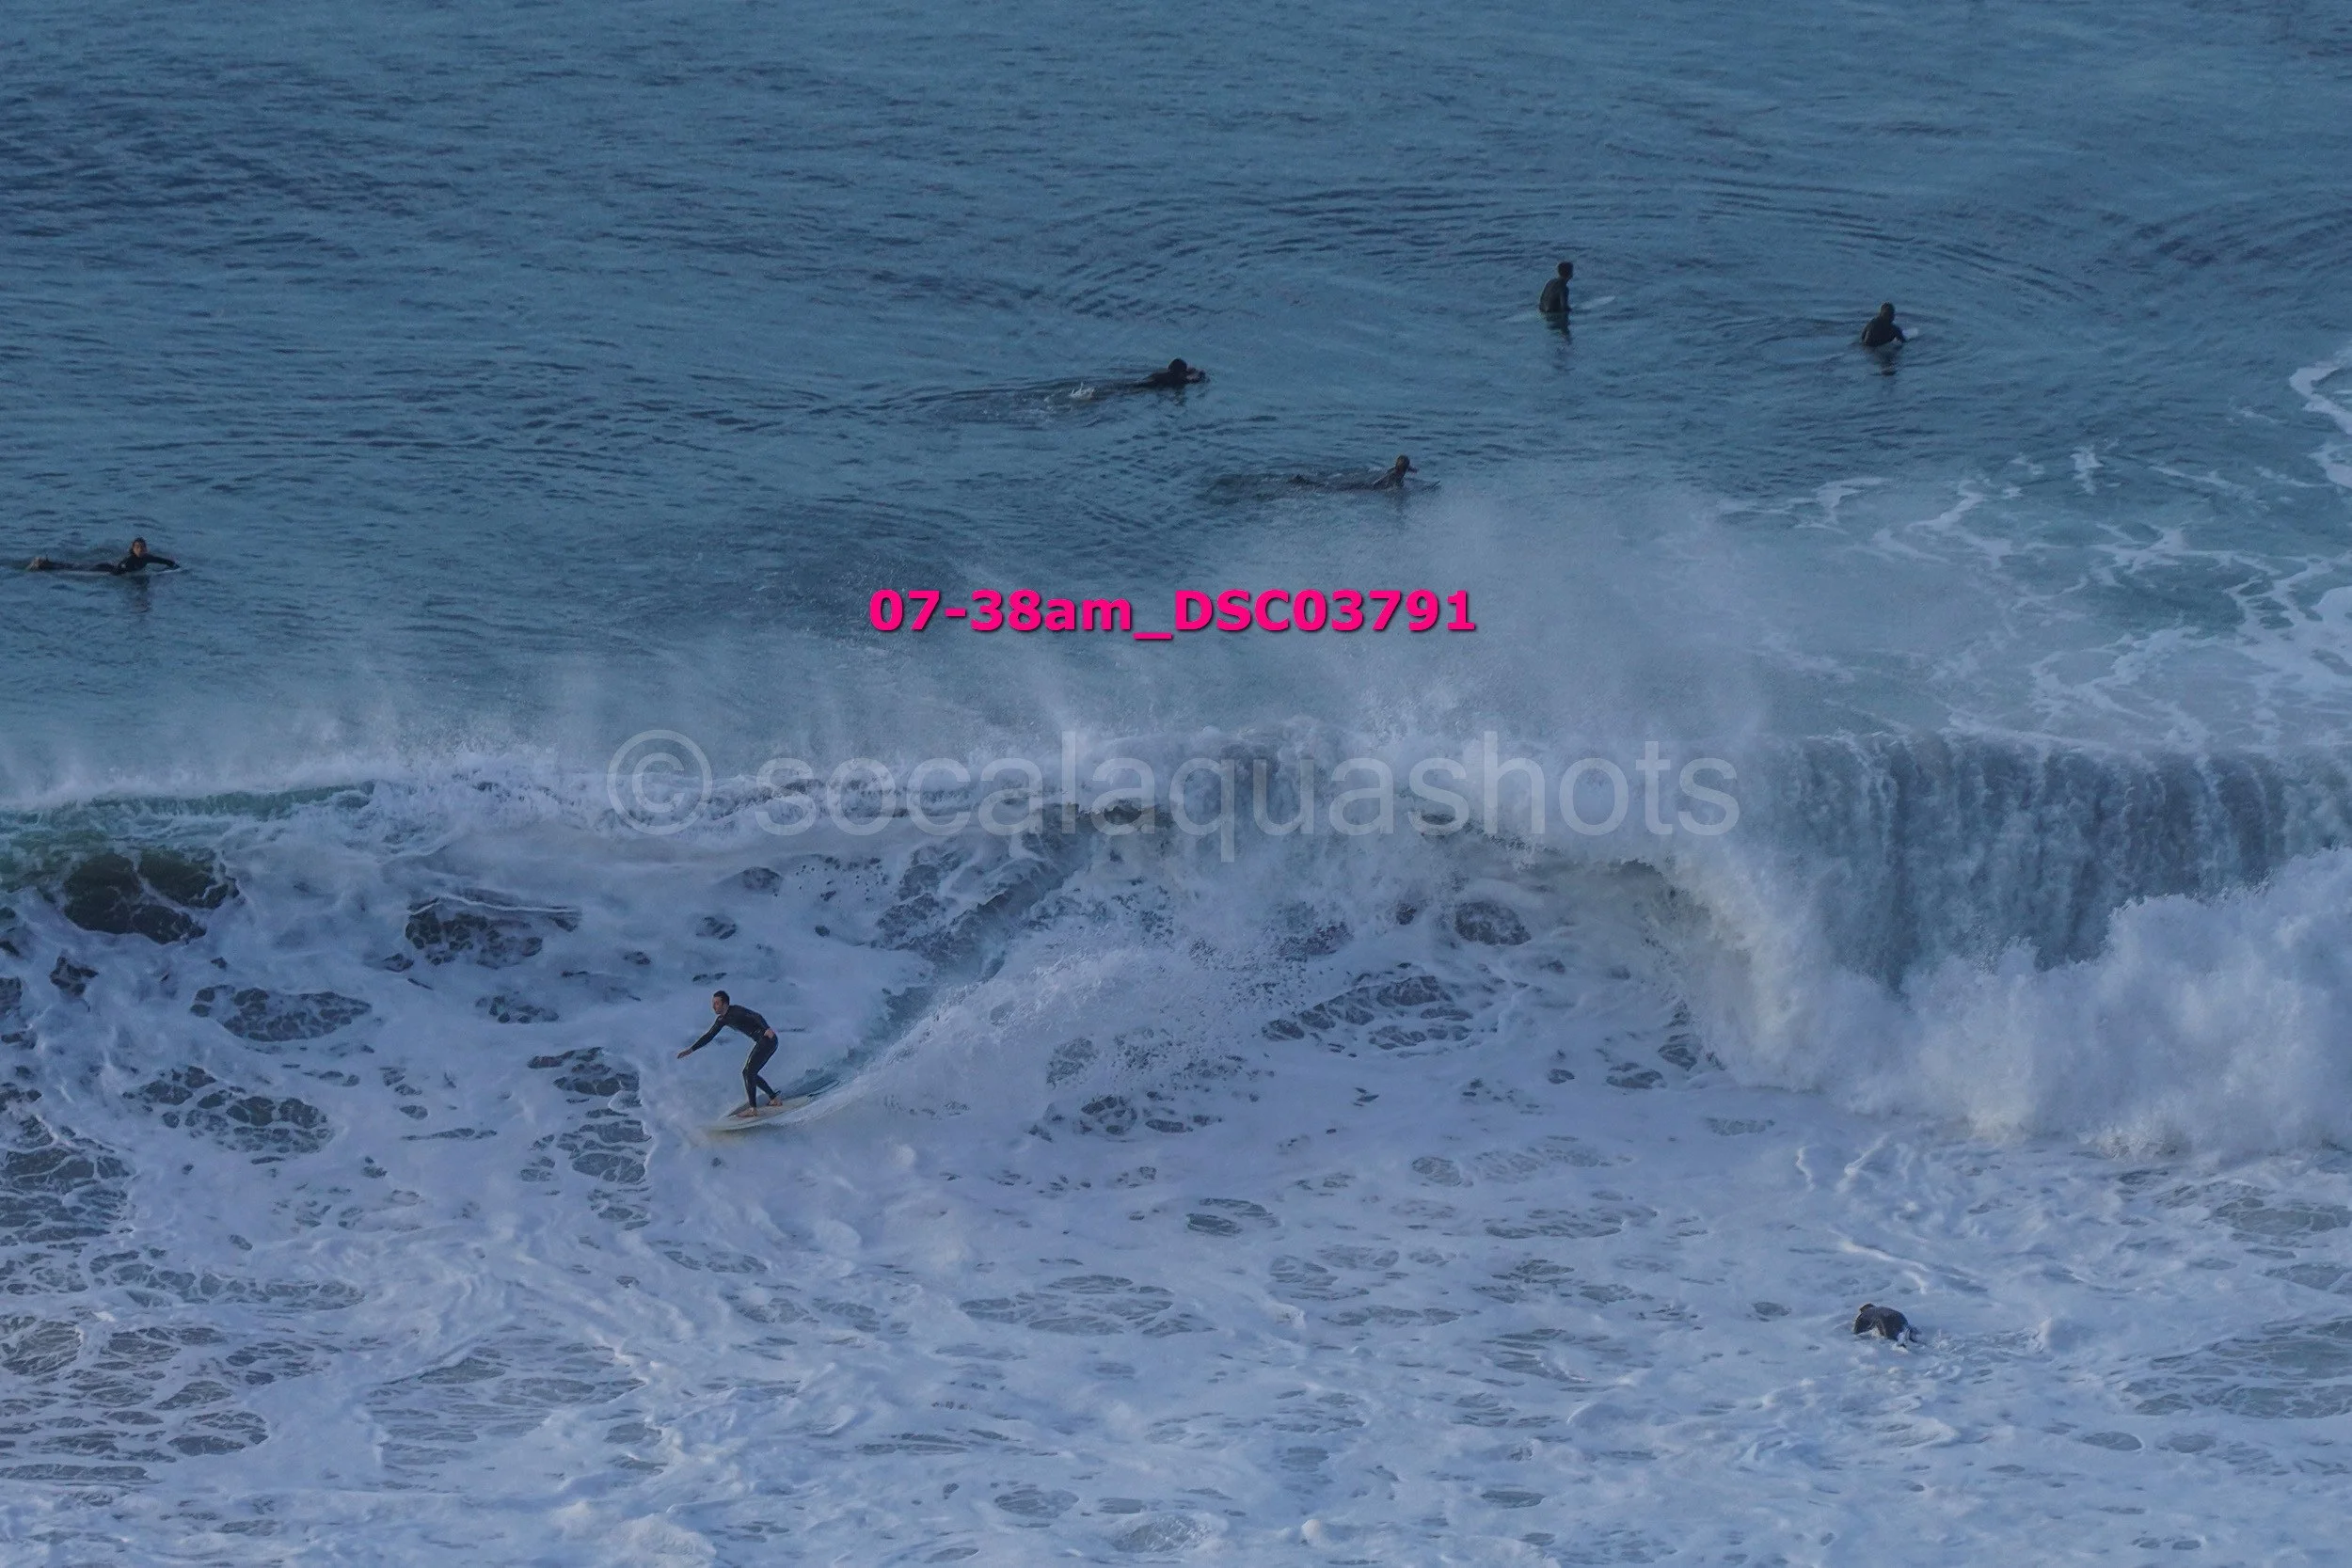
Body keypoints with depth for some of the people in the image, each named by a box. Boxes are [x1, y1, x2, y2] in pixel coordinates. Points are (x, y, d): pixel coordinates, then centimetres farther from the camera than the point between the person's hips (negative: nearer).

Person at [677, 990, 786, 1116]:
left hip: (768, 1039, -10)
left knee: (748, 1072, -14)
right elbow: (709, 1036, 20)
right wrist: (691, 1050, 18)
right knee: (749, 1073, 15)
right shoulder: (723, 1019, 12)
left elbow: (756, 1017, -29)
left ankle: (753, 1108, -16)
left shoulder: (736, 1012, -16)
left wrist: (767, 1029, -48)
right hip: (761, 1043, 10)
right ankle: (775, 1098, 21)